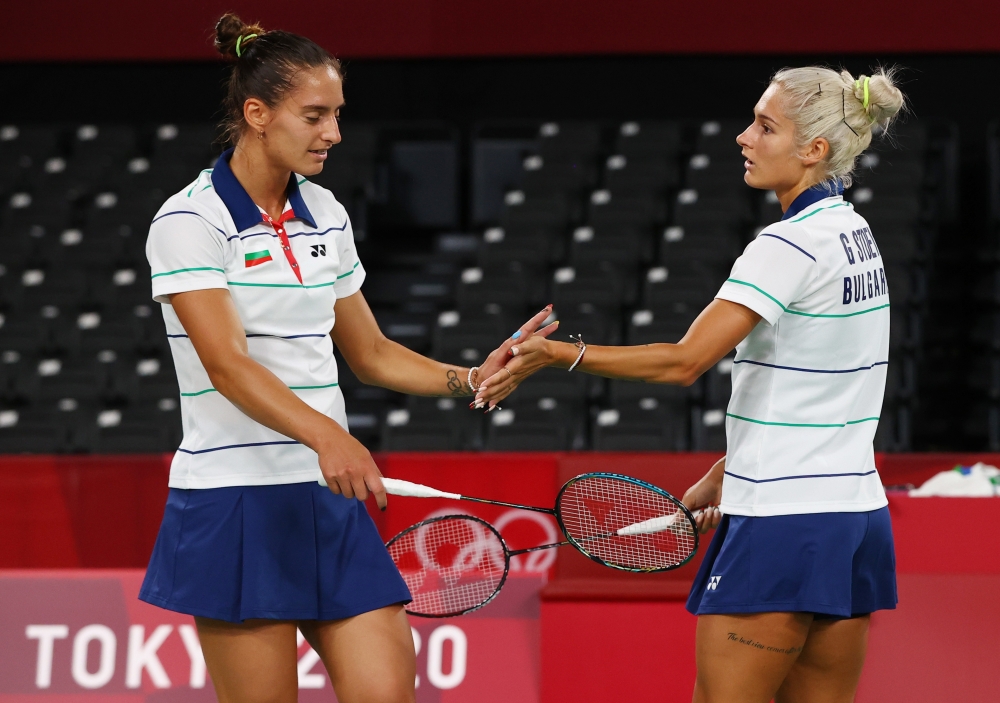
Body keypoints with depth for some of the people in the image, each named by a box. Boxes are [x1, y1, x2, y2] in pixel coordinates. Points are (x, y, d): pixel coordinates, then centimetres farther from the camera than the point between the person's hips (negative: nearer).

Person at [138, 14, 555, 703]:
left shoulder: (325, 214, 12)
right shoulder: (189, 220, -9)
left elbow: (370, 354, 20)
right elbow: (227, 364, -21)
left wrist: (471, 379, 4)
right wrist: (325, 434, -36)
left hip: (331, 497, 6)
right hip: (234, 500, -6)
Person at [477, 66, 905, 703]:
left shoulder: (791, 245, -16)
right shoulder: (855, 234, 13)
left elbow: (686, 361, -22)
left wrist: (560, 354, -19)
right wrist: (727, 475, 23)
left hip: (783, 527, -9)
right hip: (858, 518, 9)